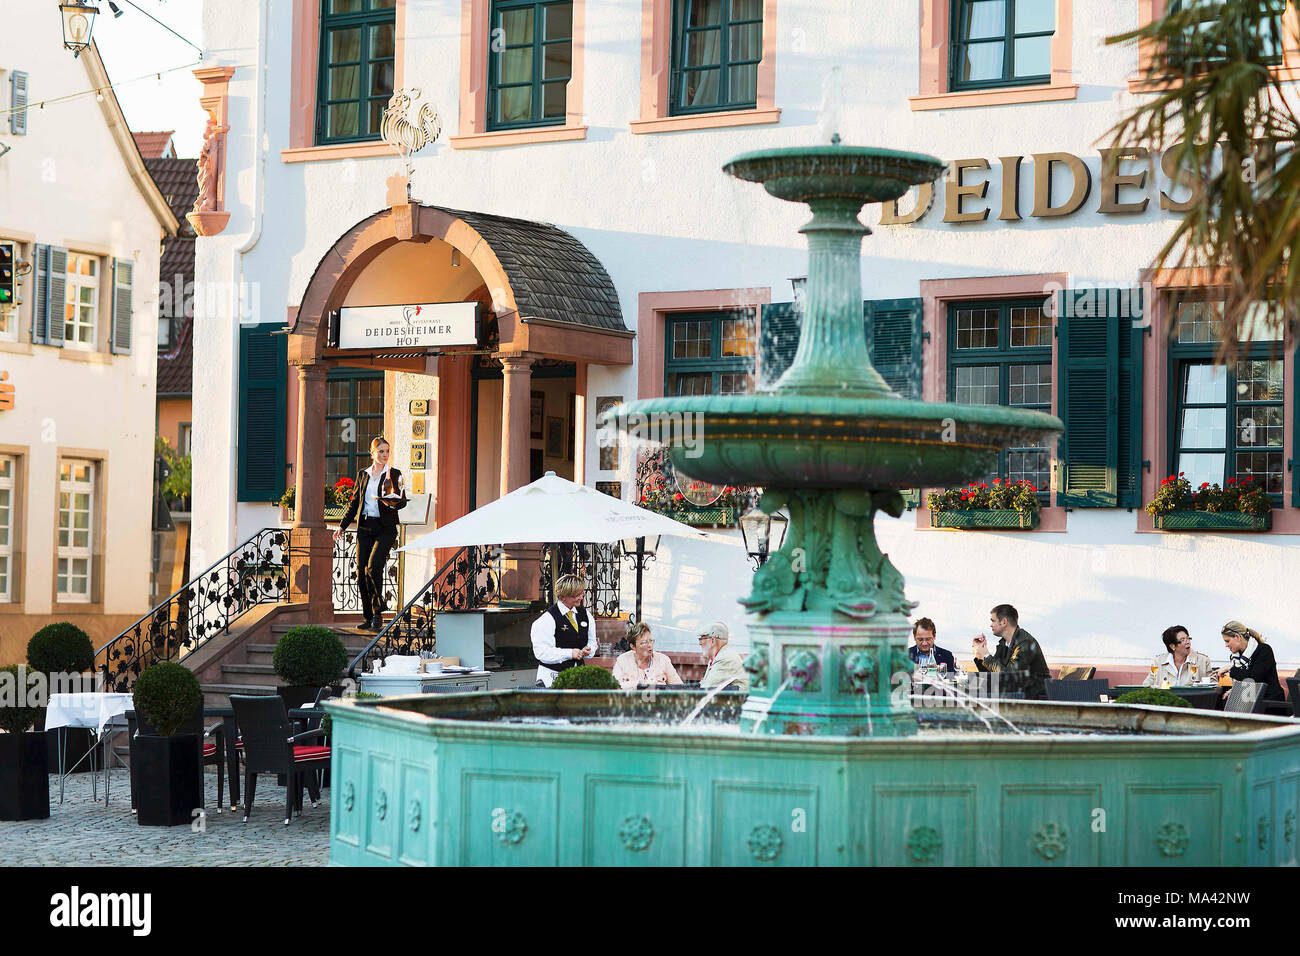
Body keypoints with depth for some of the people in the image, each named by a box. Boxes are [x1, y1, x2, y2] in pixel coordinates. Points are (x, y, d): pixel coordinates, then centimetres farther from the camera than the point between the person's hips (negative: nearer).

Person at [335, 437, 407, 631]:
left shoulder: (394, 474, 2)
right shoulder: (363, 474, 13)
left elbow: (403, 500, -1)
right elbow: (354, 502, 19)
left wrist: (394, 503, -24)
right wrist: (342, 526, 15)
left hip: (385, 528, -4)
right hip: (365, 528, 4)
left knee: (373, 568, -20)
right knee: (361, 573, 1)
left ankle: (378, 612, -8)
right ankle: (369, 617, 11)